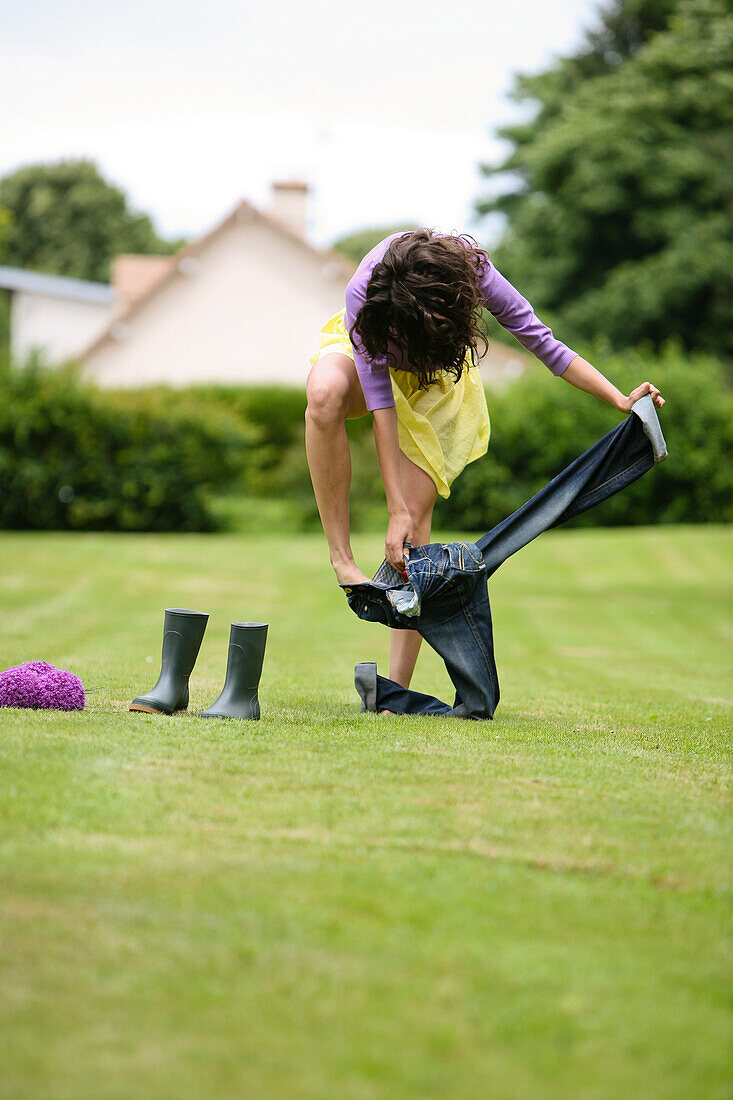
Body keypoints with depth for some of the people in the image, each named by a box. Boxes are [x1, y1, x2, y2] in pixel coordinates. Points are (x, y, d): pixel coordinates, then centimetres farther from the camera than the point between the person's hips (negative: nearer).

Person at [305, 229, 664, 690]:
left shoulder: (473, 271, -34)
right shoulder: (363, 293, -38)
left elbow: (543, 341, -22)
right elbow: (381, 401, -35)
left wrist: (622, 401, -29)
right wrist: (395, 509, -37)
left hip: (439, 376, 1)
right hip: (365, 352, -1)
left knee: (417, 512, -15)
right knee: (325, 392, -39)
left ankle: (398, 688, -13)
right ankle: (342, 560, -27)